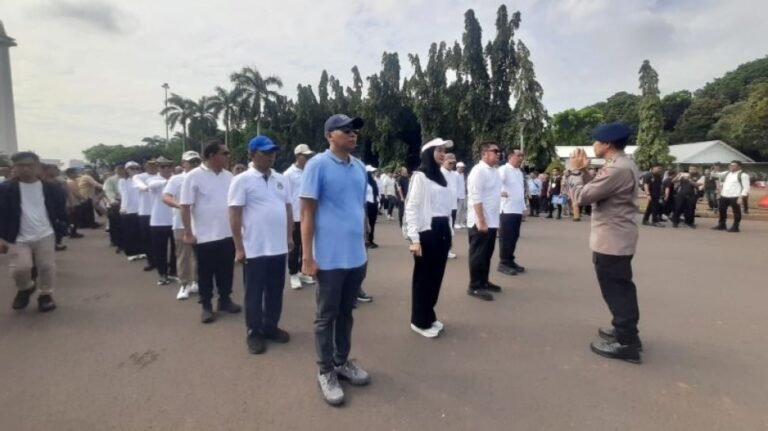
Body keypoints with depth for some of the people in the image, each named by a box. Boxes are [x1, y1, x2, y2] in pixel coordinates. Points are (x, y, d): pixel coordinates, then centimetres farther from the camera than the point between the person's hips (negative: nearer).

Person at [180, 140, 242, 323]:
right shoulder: (193, 176, -10)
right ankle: (206, 305, 22)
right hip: (205, 236, -5)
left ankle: (225, 300, 30)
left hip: (228, 234, 5)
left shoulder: (228, 176, 6)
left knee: (226, 270, 14)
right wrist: (188, 233, -12)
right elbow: (185, 206, -10)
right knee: (205, 273, 8)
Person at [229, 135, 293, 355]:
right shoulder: (242, 180, -7)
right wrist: (239, 247, -11)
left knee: (275, 291, 15)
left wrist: (290, 236, 11)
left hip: (279, 247, 5)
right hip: (254, 249, -5)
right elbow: (235, 215, -9)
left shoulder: (282, 179, 9)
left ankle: (271, 327, 31)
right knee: (254, 293, 8)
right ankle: (253, 333, 23)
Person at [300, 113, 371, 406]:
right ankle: (326, 372, 25)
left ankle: (343, 361, 35)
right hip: (329, 258, -6)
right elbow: (307, 212, -10)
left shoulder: (360, 167, 9)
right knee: (326, 316, 9)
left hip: (357, 256, 6)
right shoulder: (317, 165, -9)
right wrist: (307, 256, -13)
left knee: (346, 313, 18)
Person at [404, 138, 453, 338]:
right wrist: (414, 238, -17)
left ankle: (429, 316, 27)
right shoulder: (420, 176, -7)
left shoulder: (442, 177, 15)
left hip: (442, 231, 7)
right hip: (427, 232, -7)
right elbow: (411, 208, -12)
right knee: (424, 276, 3)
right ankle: (420, 321, 16)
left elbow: (446, 207, 15)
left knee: (437, 275, 13)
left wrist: (450, 231, 12)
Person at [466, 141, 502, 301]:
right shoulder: (478, 171, -15)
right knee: (478, 255, 0)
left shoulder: (494, 171, 13)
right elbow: (476, 199, -21)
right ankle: (475, 287, 10)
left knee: (487, 254, 16)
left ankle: (483, 282, 29)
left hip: (492, 221, 9)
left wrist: (490, 220, 16)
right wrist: (481, 222, -24)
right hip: (480, 222, -9)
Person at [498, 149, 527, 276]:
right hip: (507, 210, -8)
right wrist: (501, 192, -33)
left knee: (514, 237, 13)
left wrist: (523, 207, 20)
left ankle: (510, 261, 23)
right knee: (505, 237, -2)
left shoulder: (520, 172, 18)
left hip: (518, 210, 8)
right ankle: (503, 263, 5)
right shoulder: (504, 169, -9)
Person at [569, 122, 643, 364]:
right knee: (621, 289, 21)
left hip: (611, 241, -11)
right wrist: (585, 171, 5)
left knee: (616, 291, -1)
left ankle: (626, 344, 10)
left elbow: (582, 196, -22)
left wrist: (576, 171, -7)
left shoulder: (617, 169, -23)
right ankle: (626, 332, 35)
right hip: (617, 239, 11)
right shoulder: (623, 165, 12)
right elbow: (596, 190, 14)